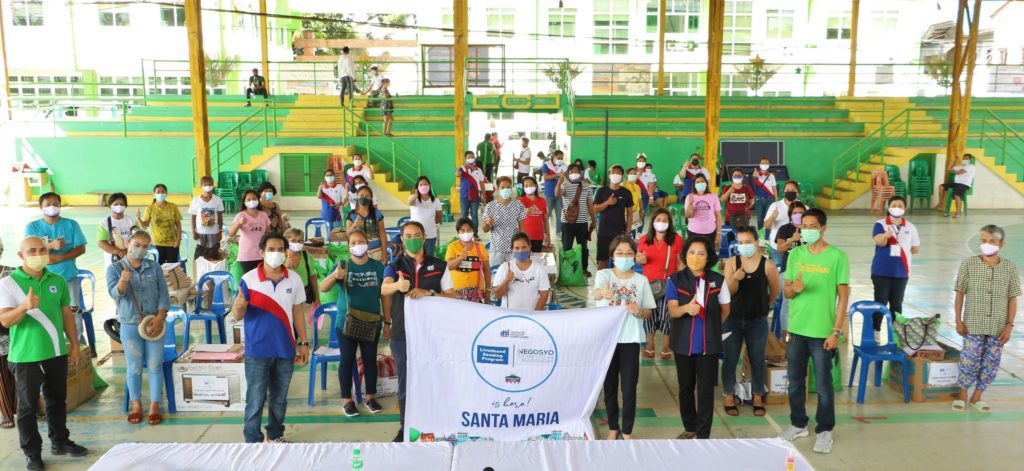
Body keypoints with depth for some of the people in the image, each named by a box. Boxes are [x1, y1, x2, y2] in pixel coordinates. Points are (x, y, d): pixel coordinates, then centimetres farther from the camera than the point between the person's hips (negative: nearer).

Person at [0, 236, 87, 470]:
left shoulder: (58, 281, 4)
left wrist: (74, 346, 9)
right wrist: (24, 306, -37)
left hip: (57, 353, 4)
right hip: (26, 357, -4)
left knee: (57, 400, 16)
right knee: (28, 406, 6)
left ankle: (60, 441, 31)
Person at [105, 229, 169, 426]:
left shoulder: (154, 267, 2)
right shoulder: (115, 268, -2)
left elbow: (163, 294, 1)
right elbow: (114, 293, -15)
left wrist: (159, 318, -11)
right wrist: (123, 281, -37)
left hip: (154, 322, 1)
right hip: (130, 325, -1)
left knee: (155, 365, 2)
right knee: (134, 367, 6)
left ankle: (154, 405, 11)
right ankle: (136, 404, 22)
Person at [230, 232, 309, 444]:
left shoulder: (294, 280, 2)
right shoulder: (248, 279, -8)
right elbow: (236, 316, -7)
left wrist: (304, 343, 6)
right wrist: (239, 306, -31)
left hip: (285, 349, 3)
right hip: (257, 350, -3)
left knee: (280, 398, 15)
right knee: (255, 400, 1)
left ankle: (275, 436, 31)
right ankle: (253, 442, 13)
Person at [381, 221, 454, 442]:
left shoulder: (439, 266, 3)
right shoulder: (394, 266, 2)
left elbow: (451, 297, 2)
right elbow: (384, 290, -18)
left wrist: (428, 292, -17)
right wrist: (397, 285, -43)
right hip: (402, 332, 0)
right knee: (405, 380, 8)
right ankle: (406, 427, 23)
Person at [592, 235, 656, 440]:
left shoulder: (641, 280, 2)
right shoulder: (603, 274, -4)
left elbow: (648, 311, 7)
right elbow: (596, 293, -27)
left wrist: (639, 312, -16)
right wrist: (603, 292, -51)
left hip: (630, 339, 1)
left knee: (629, 389, 3)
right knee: (609, 387, 11)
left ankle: (627, 430, 20)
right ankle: (613, 427, 28)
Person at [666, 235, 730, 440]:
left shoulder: (718, 280, -3)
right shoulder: (675, 279, -6)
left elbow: (725, 310, 10)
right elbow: (672, 310, -17)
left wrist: (711, 328, 4)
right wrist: (687, 308, -37)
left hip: (709, 344, 0)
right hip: (684, 343, 1)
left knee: (706, 389, 2)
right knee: (685, 387, 15)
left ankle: (703, 435, 13)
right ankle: (689, 427, 34)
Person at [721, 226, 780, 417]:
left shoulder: (767, 265, -9)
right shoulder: (731, 262, -7)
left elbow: (776, 291, 6)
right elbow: (729, 291, -13)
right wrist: (735, 278, -31)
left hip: (757, 320, 0)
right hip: (733, 319, 0)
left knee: (757, 360, 11)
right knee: (730, 359, 7)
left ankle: (758, 398, 26)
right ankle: (729, 396, 22)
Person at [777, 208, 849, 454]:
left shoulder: (837, 256, -8)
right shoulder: (795, 254, 5)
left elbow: (843, 296, -7)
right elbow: (786, 292, 8)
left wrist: (836, 331, -12)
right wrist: (794, 288, -16)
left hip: (822, 332, -4)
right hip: (796, 329, 4)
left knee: (823, 384, 4)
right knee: (795, 380, 13)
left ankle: (824, 431, 19)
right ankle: (798, 424, 28)